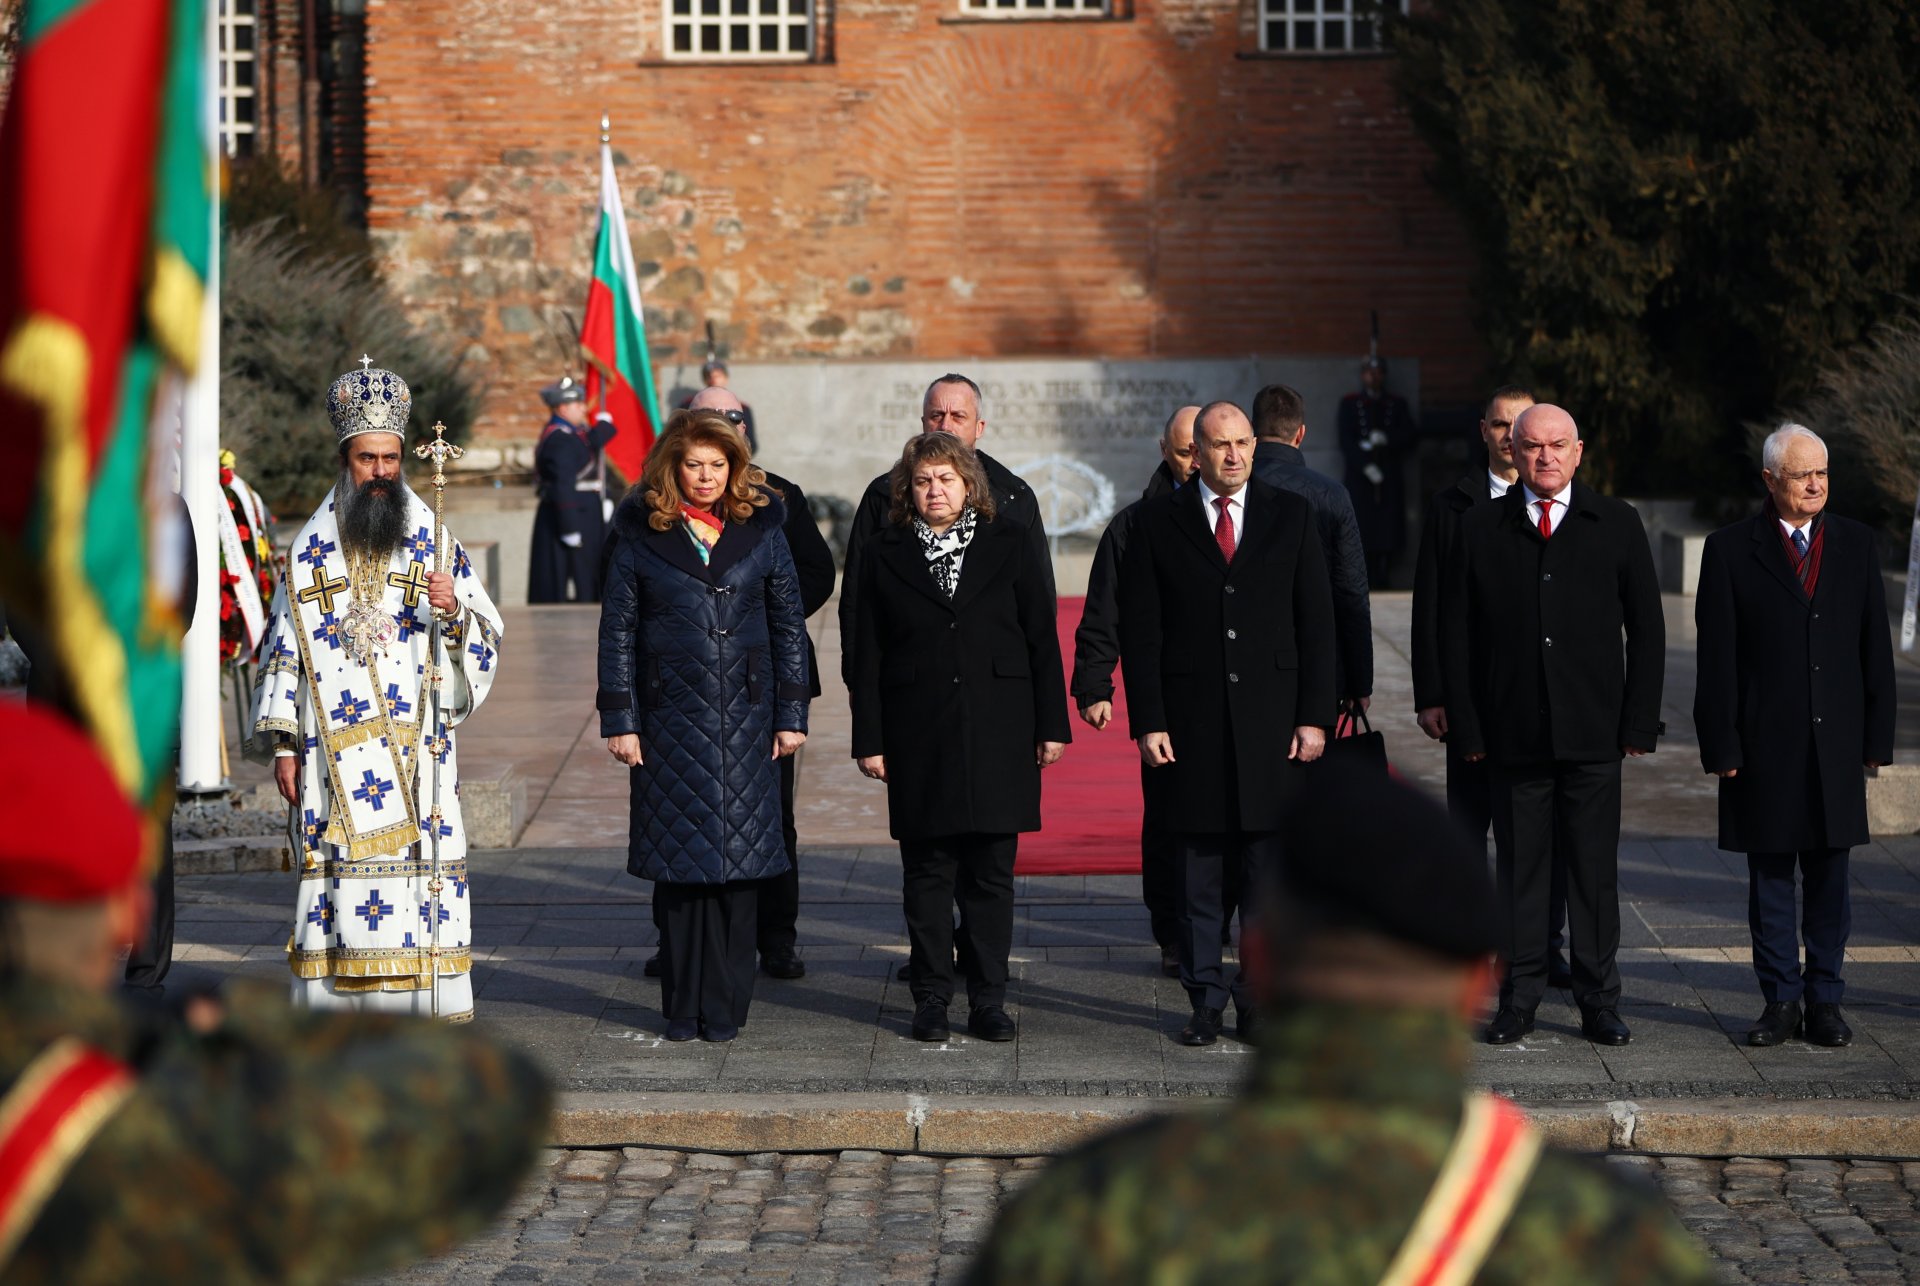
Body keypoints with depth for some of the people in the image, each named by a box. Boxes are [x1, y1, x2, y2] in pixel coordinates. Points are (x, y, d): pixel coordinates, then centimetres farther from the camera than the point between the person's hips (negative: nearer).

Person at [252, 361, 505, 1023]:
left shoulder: (436, 543, 7)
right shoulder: (310, 550, 9)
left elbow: (485, 640, 5)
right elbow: (283, 650, 9)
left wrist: (454, 610, -17)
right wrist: (283, 745, 3)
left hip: (417, 747, 0)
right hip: (336, 754, 0)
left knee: (422, 866, -6)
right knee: (342, 869, -2)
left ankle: (424, 1010, -2)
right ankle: (343, 1014, 3)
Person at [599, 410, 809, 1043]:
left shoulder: (760, 530, 6)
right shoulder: (642, 535, 2)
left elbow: (789, 625, 9)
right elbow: (617, 631, 4)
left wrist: (791, 714, 5)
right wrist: (618, 721, -1)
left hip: (744, 718, 1)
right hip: (670, 720, -1)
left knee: (736, 860, 1)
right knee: (677, 862, 2)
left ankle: (725, 1007, 8)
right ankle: (682, 1007, 10)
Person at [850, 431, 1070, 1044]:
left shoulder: (1007, 546, 6)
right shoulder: (886, 556, 6)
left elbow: (1042, 638, 6)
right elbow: (869, 655, 5)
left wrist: (1051, 724, 1)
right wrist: (869, 739, -1)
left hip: (997, 734, 0)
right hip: (919, 736, 0)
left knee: (992, 871, 2)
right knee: (927, 870, 3)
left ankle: (988, 999, 9)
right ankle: (930, 998, 10)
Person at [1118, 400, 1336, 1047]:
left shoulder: (1291, 516, 7)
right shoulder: (1159, 521, 4)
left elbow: (1316, 623, 6)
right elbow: (1139, 628, 2)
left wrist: (1314, 716, -1)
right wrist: (1147, 721, -6)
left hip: (1272, 716, 1)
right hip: (1191, 721, 0)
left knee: (1269, 869, 2)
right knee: (1199, 872, 4)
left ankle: (1261, 1001, 10)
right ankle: (1206, 1001, 12)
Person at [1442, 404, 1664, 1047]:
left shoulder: (1616, 523, 7)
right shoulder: (1480, 528, 7)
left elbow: (1647, 629, 7)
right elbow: (1455, 633, 7)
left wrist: (1640, 722, -1)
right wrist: (1467, 727, -1)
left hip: (1593, 730, 0)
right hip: (1513, 732, 0)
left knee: (1594, 869, 3)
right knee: (1519, 869, 4)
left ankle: (1599, 1001, 11)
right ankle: (1519, 1000, 12)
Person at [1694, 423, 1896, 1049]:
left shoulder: (1857, 544, 9)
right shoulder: (1730, 550, 0)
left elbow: (1876, 649, 9)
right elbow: (1716, 660, -2)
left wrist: (1877, 736, 3)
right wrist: (1721, 745, -7)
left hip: (1837, 741, 2)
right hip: (1764, 745, -2)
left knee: (1829, 878, 6)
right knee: (1770, 879, 4)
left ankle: (1824, 999, 14)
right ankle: (1781, 1001, 13)